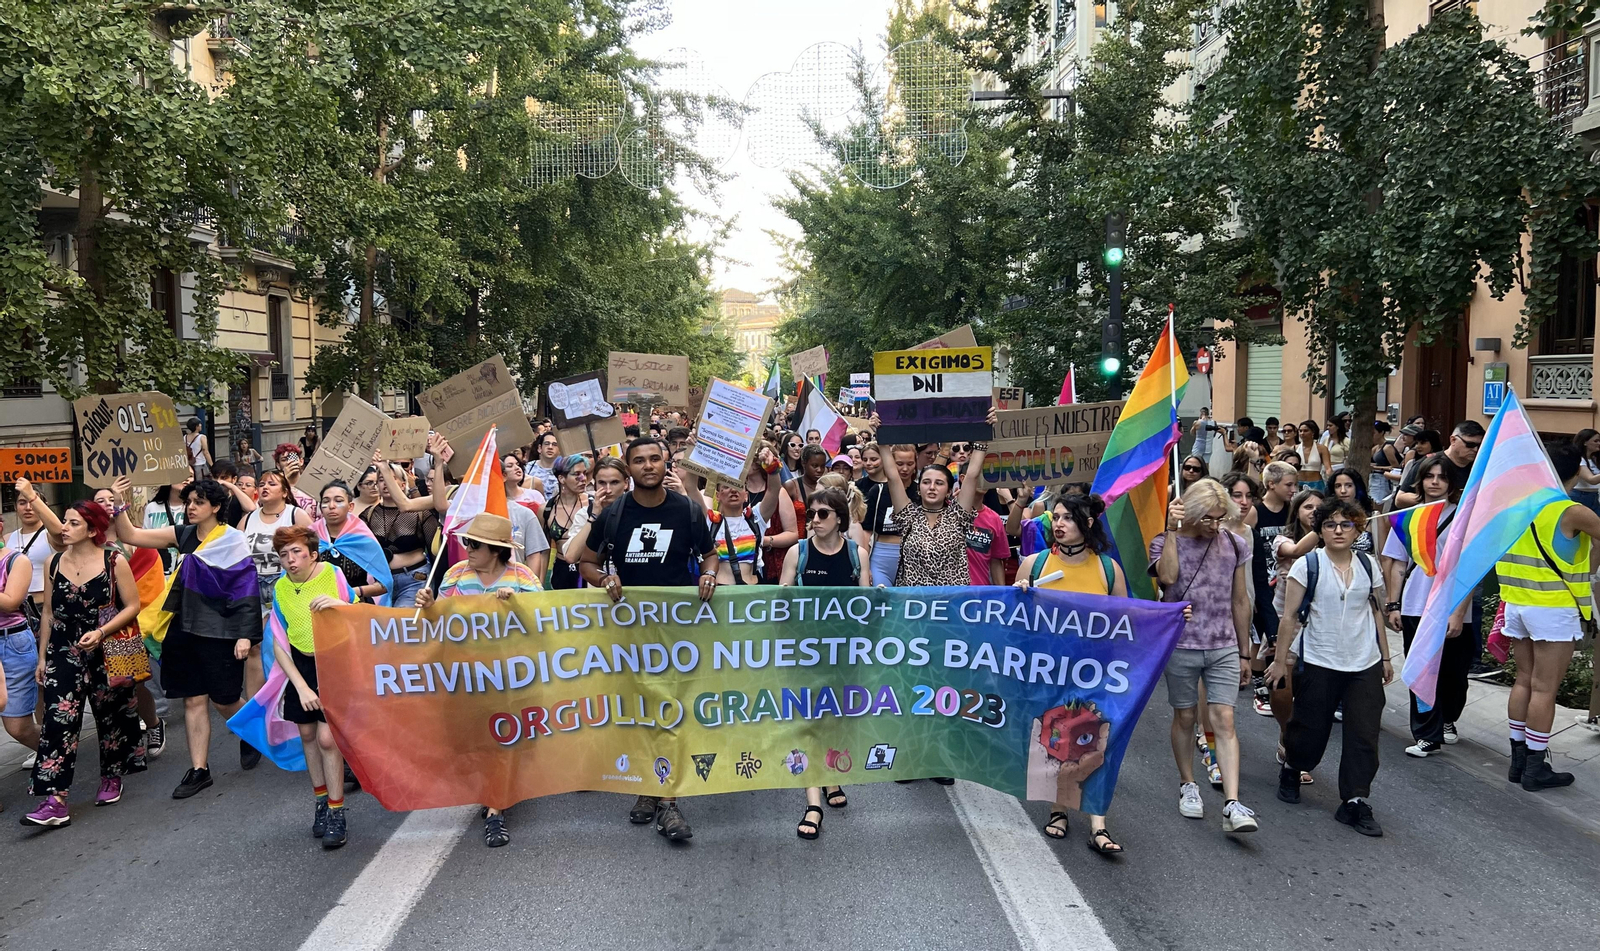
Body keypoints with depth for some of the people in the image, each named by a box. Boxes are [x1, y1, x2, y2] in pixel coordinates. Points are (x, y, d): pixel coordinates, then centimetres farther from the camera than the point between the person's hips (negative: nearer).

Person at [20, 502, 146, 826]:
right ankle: (55, 801, -11)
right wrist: (42, 657, 11)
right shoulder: (53, 565, 4)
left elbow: (133, 606, -7)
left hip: (108, 654, -2)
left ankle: (111, 779, 32)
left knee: (111, 717, 11)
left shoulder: (114, 561, -8)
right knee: (58, 720, -9)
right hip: (64, 654, 2)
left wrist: (101, 632, -20)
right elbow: (49, 613, 11)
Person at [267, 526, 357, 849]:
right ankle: (321, 800, 31)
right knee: (307, 733, 11)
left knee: (327, 737, -10)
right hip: (301, 665, 4)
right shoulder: (281, 588, -4)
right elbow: (279, 645, -2)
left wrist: (339, 603, -33)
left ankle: (337, 812, 2)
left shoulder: (333, 575, -15)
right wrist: (301, 687, -9)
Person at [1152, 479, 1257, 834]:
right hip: (1181, 646, -1)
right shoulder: (1165, 542, -4)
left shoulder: (1233, 545, 4)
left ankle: (1232, 805, -10)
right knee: (1185, 717, 11)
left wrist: (1244, 652, 14)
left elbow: (1240, 601, 12)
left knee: (1224, 720, -7)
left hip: (1223, 647, 1)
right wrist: (1172, 530, -23)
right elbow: (1168, 575, -27)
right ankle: (1188, 787, 30)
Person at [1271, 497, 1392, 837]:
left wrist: (1385, 657, 14)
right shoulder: (1307, 566, -7)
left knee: (1364, 735, 0)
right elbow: (1289, 617, -6)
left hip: (1365, 665, 3)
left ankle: (1355, 802, 10)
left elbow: (1376, 614, 13)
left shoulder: (1368, 565, 4)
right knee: (1310, 729, 9)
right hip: (1318, 664, -3)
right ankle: (1291, 770, 37)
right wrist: (1281, 660, -6)